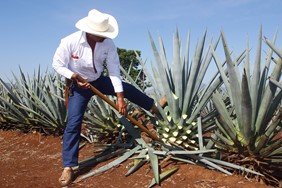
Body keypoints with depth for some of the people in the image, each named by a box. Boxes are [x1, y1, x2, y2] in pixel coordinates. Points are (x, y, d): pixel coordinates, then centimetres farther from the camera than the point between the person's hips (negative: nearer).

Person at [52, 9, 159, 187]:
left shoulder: (108, 43, -22)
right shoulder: (69, 42, -29)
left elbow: (114, 70, -21)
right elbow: (57, 64, -15)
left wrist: (120, 97, -24)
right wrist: (75, 76, -29)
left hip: (99, 81, 3)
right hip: (78, 86, -3)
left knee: (128, 89, 2)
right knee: (74, 123, -11)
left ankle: (154, 107, 31)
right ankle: (68, 167, -4)